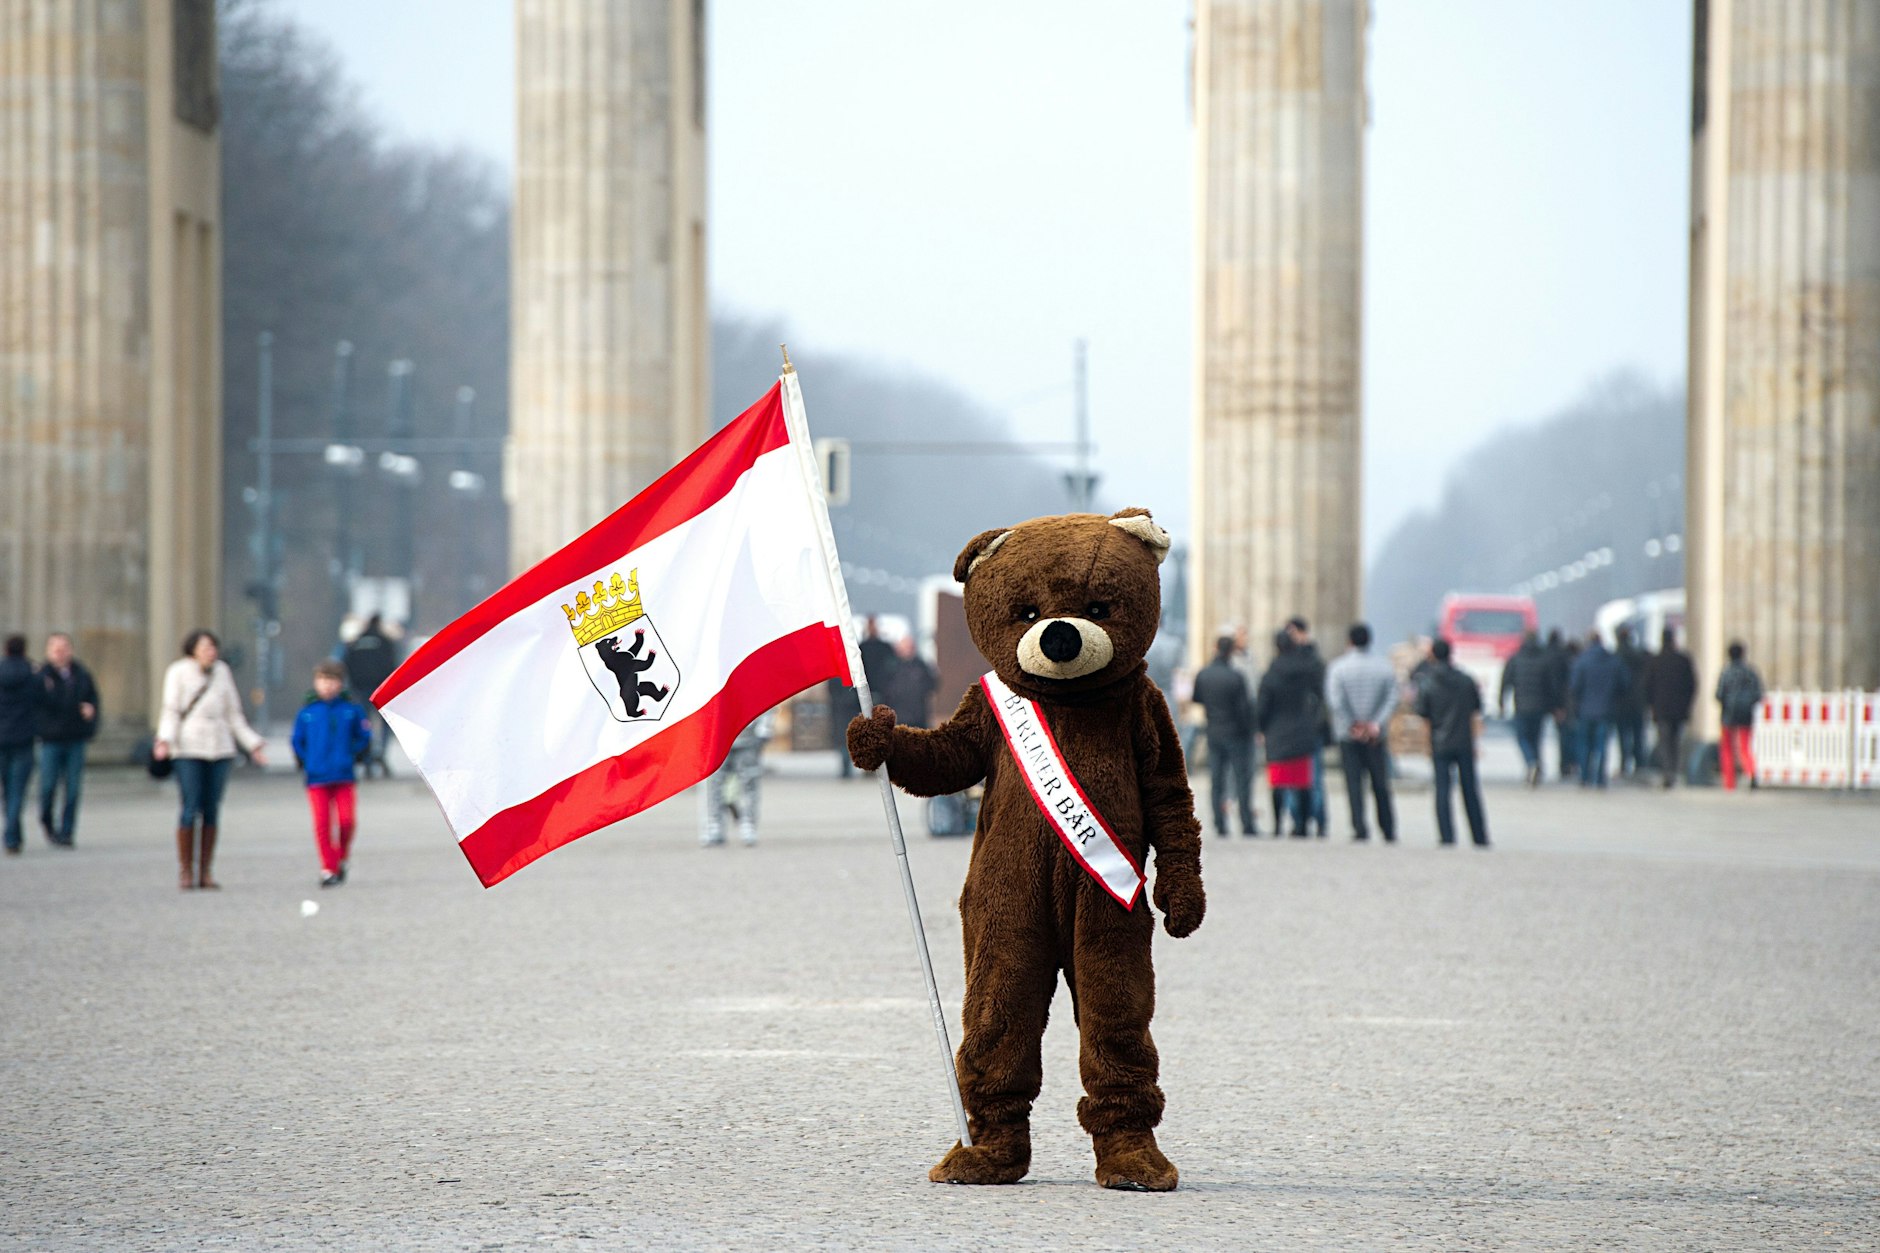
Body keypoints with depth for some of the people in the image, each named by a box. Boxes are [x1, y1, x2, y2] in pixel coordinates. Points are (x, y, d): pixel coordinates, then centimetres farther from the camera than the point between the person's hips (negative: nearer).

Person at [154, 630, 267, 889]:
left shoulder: (222, 672, 11)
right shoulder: (178, 672, 0)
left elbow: (234, 714, 17)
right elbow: (170, 711, -3)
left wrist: (253, 744, 14)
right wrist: (164, 740, -20)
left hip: (220, 749, 4)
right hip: (189, 750, -4)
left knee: (212, 810, 2)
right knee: (191, 810, -9)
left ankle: (205, 871, 7)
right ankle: (185, 871, 0)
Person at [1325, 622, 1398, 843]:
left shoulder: (1337, 667, -5)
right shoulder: (1384, 667, 0)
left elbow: (1334, 701, -11)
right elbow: (1392, 699, -7)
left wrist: (1352, 724, -5)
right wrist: (1376, 724, -9)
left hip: (1348, 734, -2)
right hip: (1376, 736, 2)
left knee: (1354, 783, 1)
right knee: (1381, 784, 10)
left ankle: (1360, 828, -8)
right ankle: (1388, 830, 13)